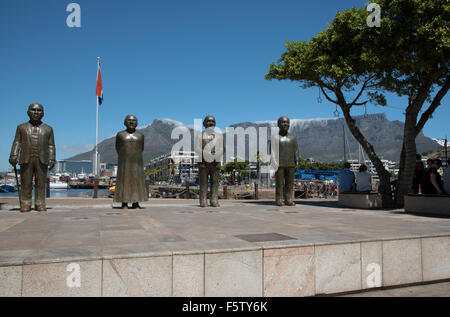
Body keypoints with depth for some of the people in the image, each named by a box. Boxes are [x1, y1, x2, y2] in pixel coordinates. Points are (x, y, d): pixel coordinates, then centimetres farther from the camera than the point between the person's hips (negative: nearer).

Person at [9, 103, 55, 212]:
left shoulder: (47, 129, 13)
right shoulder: (22, 127, 15)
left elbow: (51, 146, 9)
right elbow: (17, 142, 8)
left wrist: (52, 160, -1)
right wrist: (13, 155, -5)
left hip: (42, 160, 0)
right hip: (26, 159, 0)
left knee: (41, 183, -1)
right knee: (26, 183, -1)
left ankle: (40, 204, 4)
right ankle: (25, 205, 3)